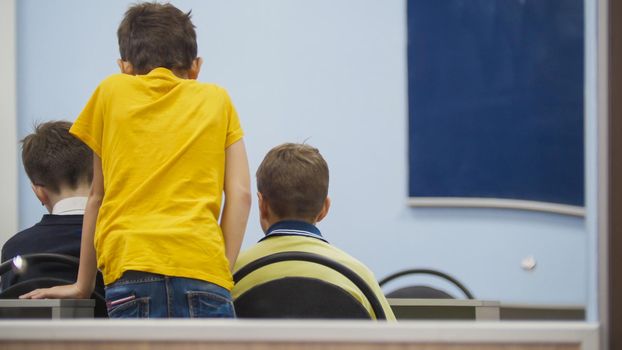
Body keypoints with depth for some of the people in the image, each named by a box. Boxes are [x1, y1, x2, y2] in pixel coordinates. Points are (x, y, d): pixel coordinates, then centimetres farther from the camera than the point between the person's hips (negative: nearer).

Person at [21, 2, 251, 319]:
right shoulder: (217, 100, 19)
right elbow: (240, 193, 10)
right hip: (202, 266, 0)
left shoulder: (111, 92, 19)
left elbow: (98, 194, 24)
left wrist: (83, 284, 29)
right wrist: (221, 272, 11)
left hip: (131, 269, 0)